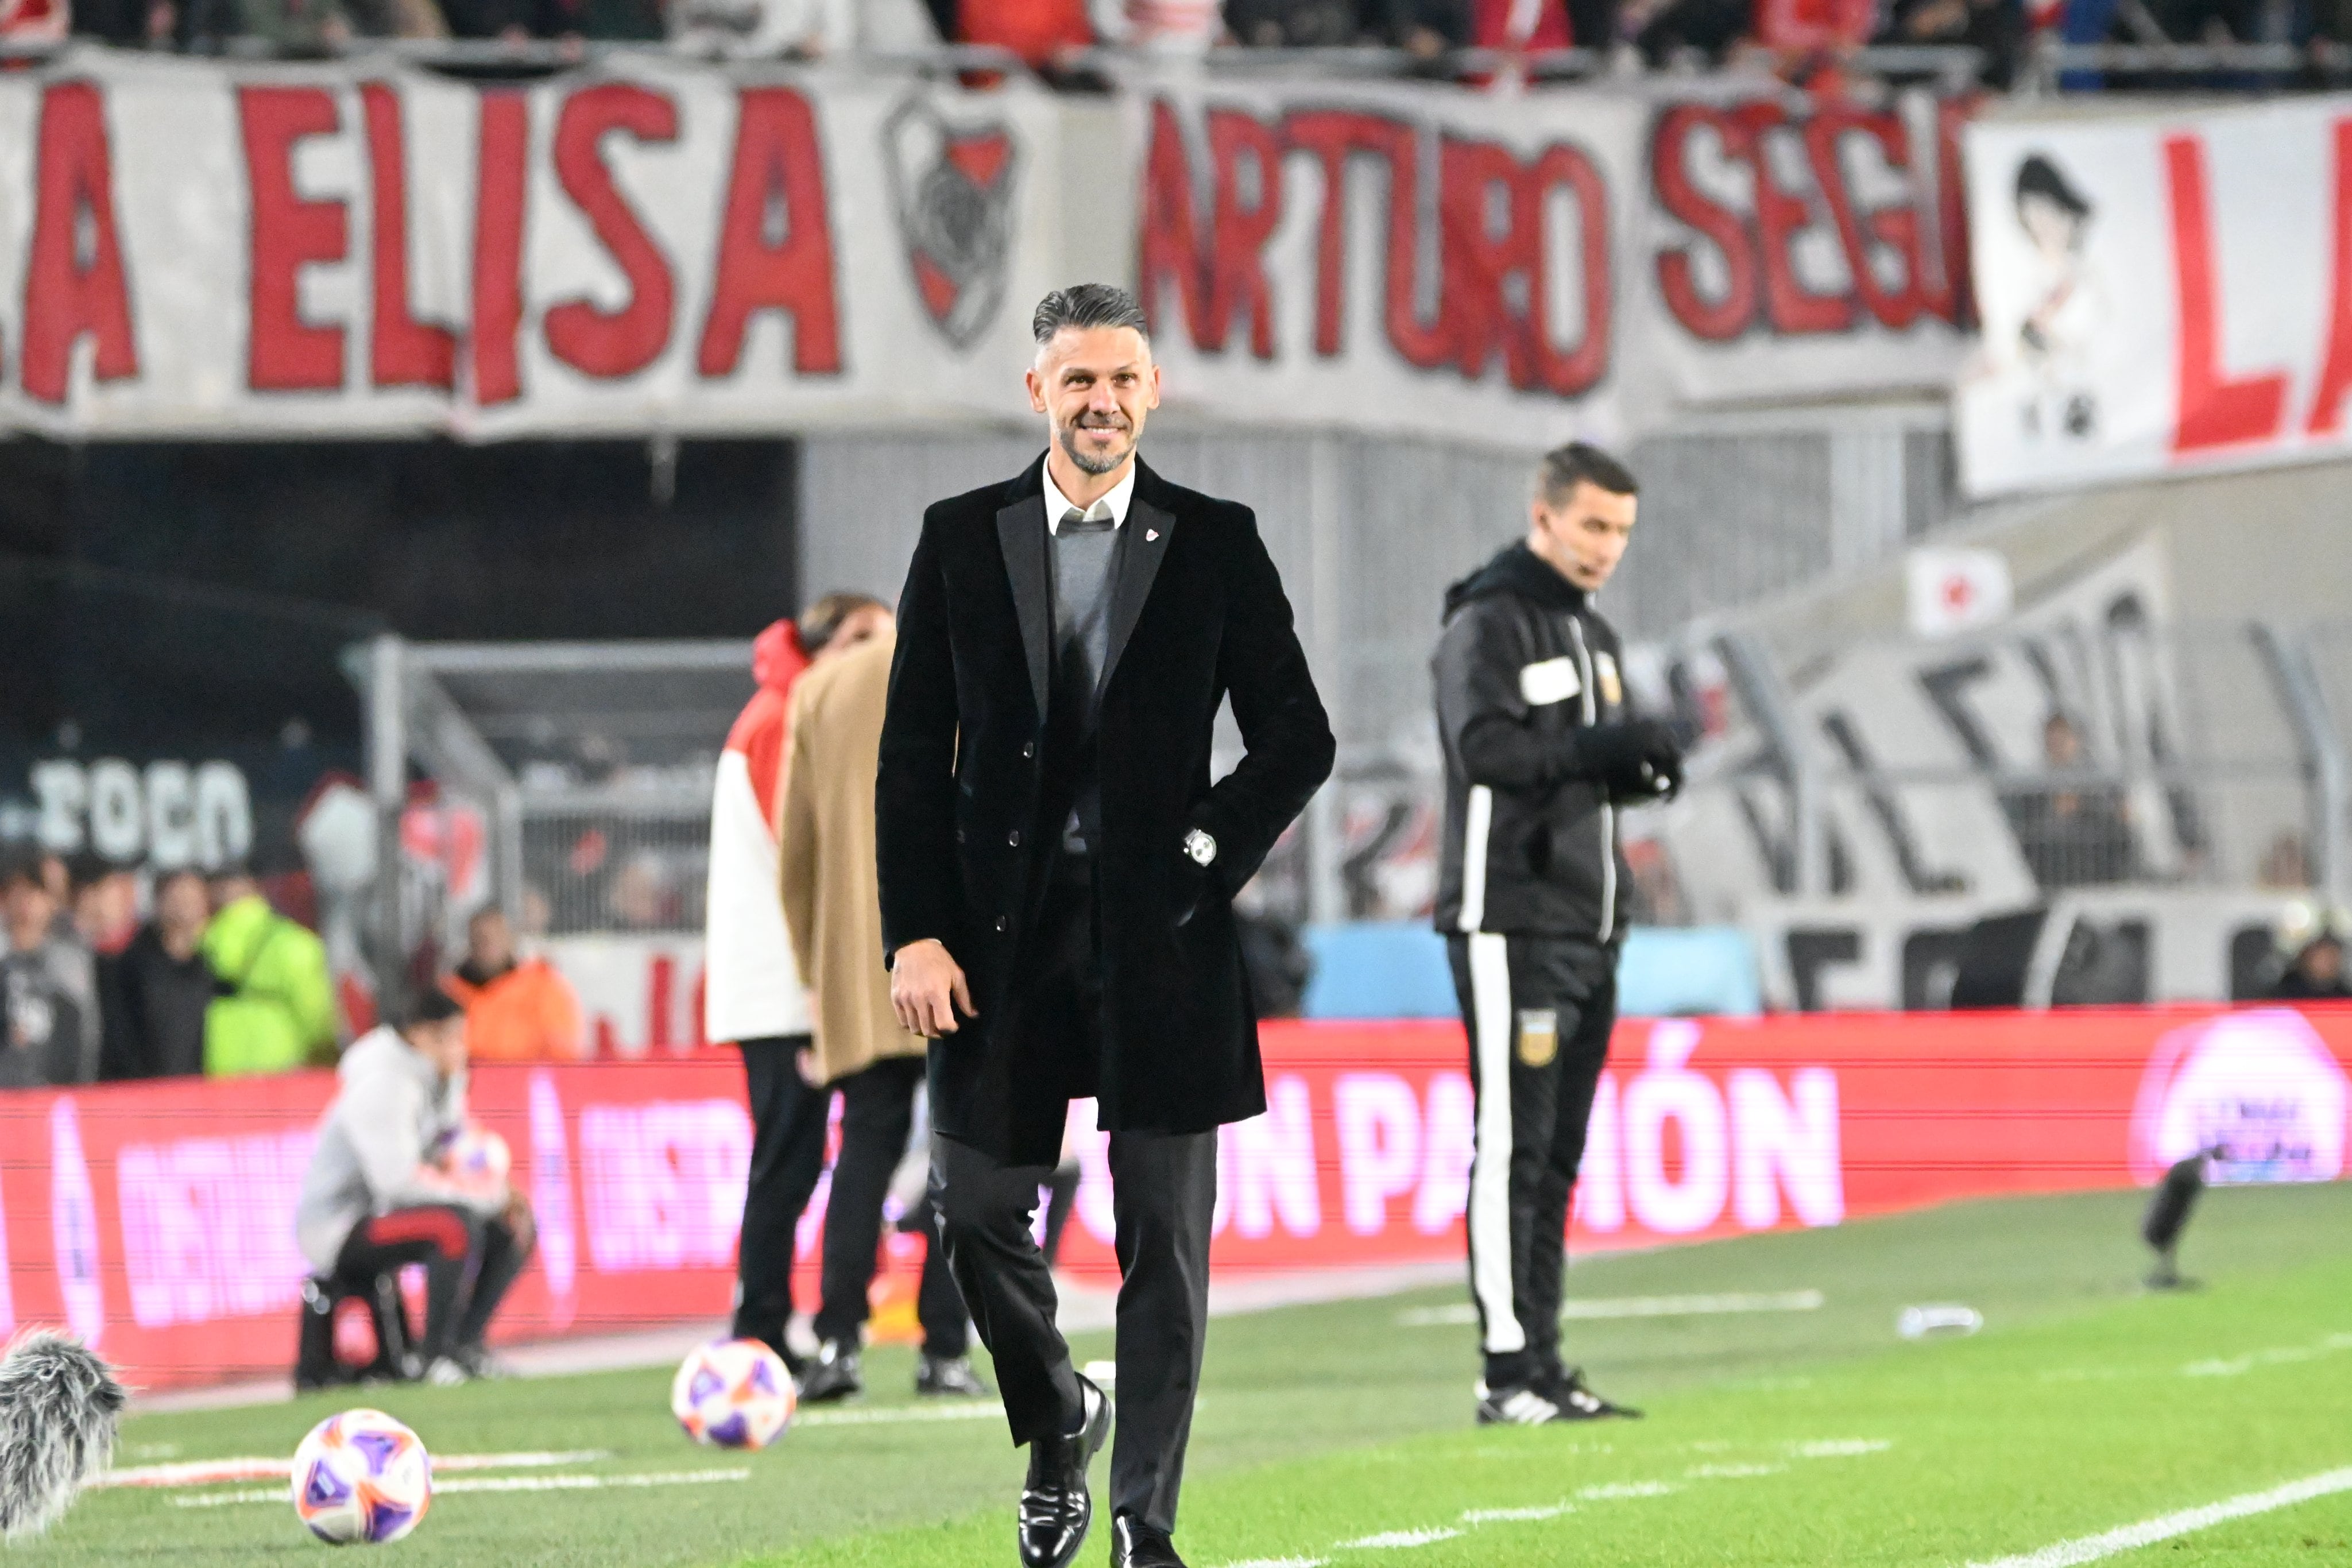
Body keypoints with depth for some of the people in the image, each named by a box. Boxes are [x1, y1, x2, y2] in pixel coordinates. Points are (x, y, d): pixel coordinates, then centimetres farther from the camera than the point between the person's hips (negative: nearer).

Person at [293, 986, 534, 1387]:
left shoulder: (443, 1078, 6)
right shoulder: (383, 1085, -23)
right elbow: (398, 1178, -30)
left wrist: (502, 1196, -6)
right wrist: (488, 1194, -26)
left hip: (382, 1213, 10)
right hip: (336, 1230, -10)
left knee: (514, 1230, 4)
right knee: (457, 1225, -32)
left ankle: (467, 1345, 3)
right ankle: (438, 1357, -22)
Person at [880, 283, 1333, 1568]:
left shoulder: (1217, 545, 3)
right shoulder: (961, 541, 5)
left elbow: (1297, 738, 5)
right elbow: (913, 755, 4)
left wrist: (1203, 858, -7)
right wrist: (915, 934, -4)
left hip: (1160, 935, -1)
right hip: (1001, 932, 1)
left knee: (1162, 1241, -1)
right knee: (977, 1213, 3)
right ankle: (1055, 1423, 30)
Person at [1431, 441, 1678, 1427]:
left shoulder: (1590, 634, 20)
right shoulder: (1487, 625, -8)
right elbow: (1486, 748, -22)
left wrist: (1640, 767, -1)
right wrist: (1605, 745, -31)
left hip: (1588, 930, 8)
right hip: (1511, 928, -8)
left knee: (1556, 1157, 8)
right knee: (1512, 1148, -10)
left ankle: (1545, 1371, 10)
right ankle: (1509, 1373, -11)